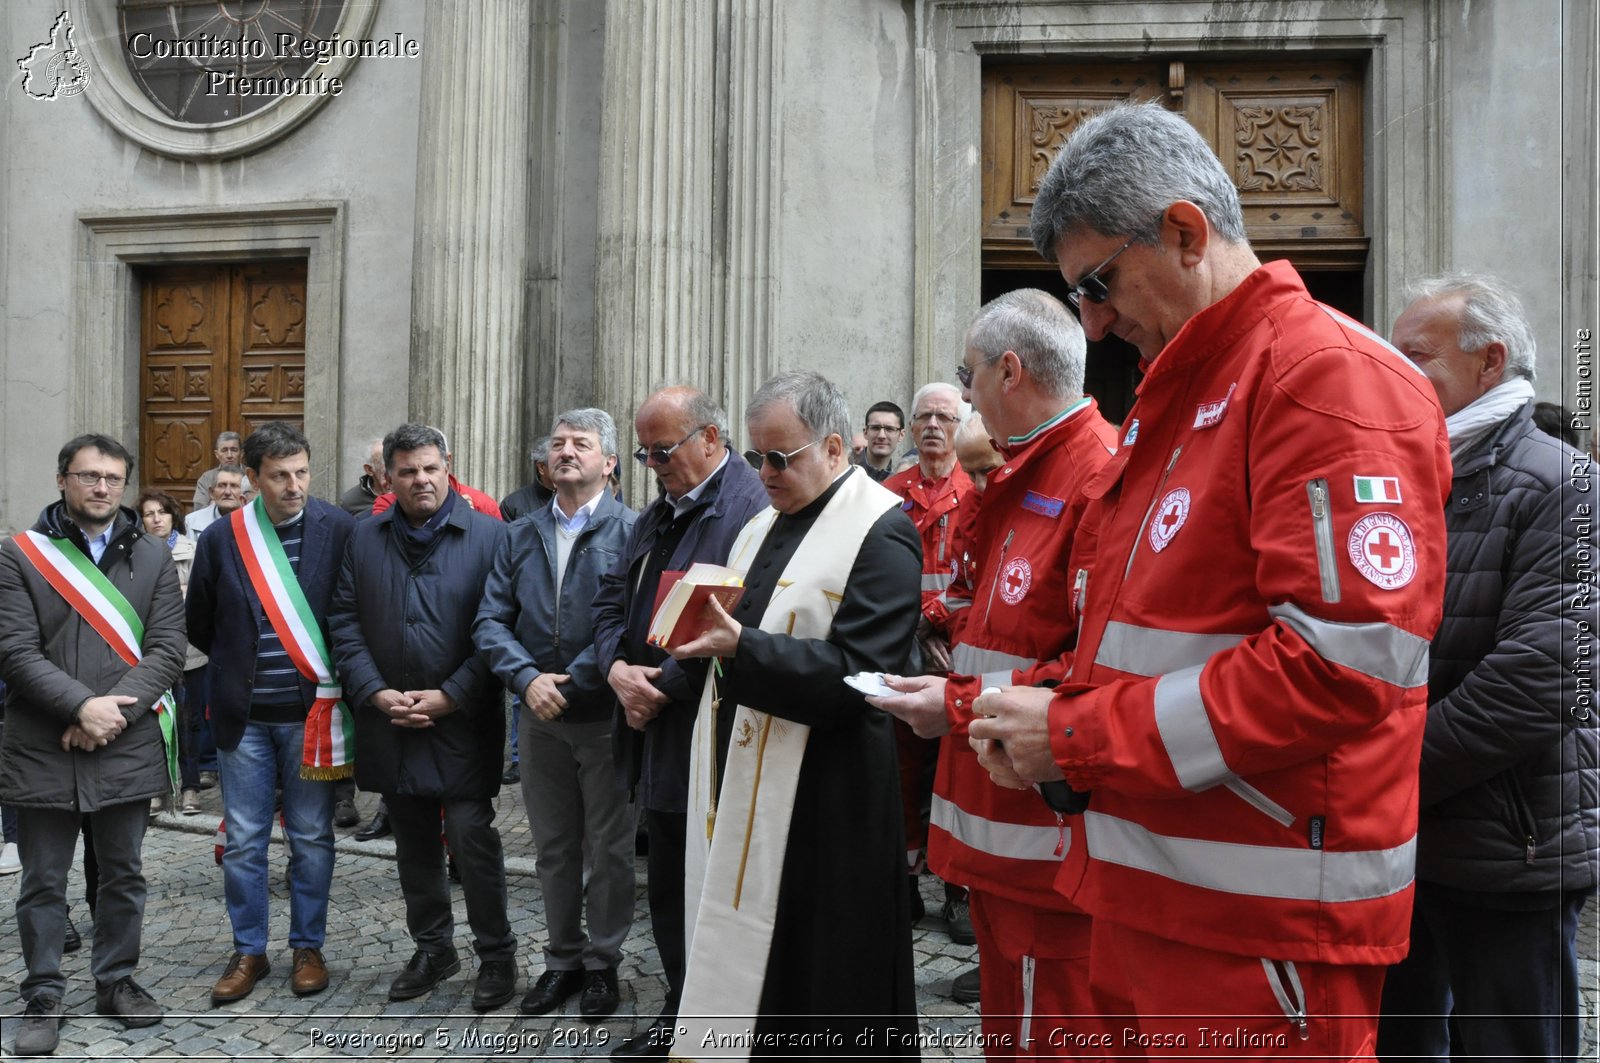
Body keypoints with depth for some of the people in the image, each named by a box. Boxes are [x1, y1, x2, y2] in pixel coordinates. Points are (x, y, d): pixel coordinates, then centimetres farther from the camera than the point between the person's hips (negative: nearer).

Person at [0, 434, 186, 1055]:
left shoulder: (153, 557, 6)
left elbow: (167, 649, -2)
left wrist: (114, 713, -13)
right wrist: (82, 706, -18)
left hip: (127, 748, 2)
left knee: (123, 875, 13)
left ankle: (116, 982, 29)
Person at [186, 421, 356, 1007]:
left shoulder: (339, 530, -6)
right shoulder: (222, 537, -1)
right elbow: (198, 623, 11)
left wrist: (334, 678, -3)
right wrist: (236, 665, 9)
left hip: (312, 713, -1)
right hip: (244, 716, 2)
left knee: (311, 839, 9)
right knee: (243, 842, 9)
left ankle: (307, 947, 25)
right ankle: (248, 952, 25)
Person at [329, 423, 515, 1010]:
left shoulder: (488, 534, -6)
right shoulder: (365, 537, 6)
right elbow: (344, 621, 6)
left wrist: (451, 696, -14)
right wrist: (376, 692, -6)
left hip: (463, 722, -4)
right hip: (390, 721, 4)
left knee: (472, 838, -5)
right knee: (413, 845, 15)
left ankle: (496, 955, 14)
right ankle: (433, 948, 32)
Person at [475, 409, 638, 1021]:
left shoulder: (630, 531, -9)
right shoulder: (522, 536, 8)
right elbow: (491, 621, 2)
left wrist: (570, 682, -19)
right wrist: (527, 678, -14)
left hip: (605, 717, -4)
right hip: (540, 718, 5)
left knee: (609, 850, 9)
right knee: (553, 848, 16)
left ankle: (603, 963, 26)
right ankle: (563, 958, 32)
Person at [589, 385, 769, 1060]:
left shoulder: (750, 509, -16)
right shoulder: (657, 515, 16)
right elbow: (613, 599, 16)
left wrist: (663, 685, -15)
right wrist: (618, 667, -3)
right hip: (656, 739, 9)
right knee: (667, 893, 19)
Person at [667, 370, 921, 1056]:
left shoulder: (881, 534, -12)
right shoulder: (765, 524, 15)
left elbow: (857, 672, -20)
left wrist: (740, 647, -27)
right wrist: (704, 627, 2)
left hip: (820, 795, -8)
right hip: (741, 778, 8)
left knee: (819, 978, 3)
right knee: (745, 958, 13)